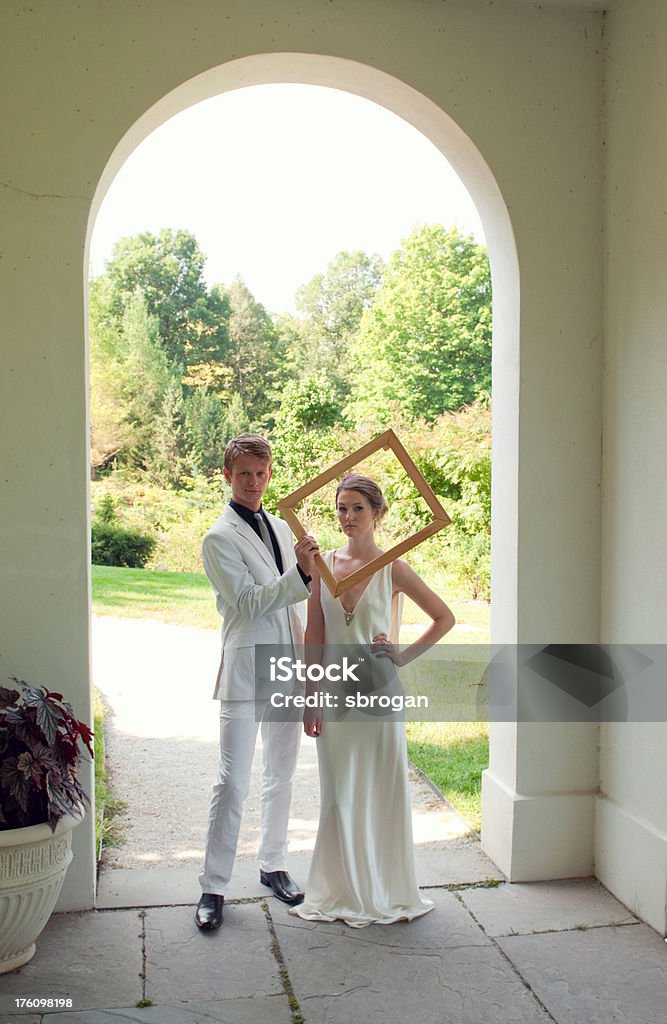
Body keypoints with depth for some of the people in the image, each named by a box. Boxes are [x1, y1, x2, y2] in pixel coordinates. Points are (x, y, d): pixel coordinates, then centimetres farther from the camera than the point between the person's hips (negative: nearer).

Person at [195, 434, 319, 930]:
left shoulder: (282, 528, 12)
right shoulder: (219, 539, -9)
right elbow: (248, 603, -18)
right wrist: (301, 573, -29)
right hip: (245, 672, -6)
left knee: (281, 775, 15)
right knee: (233, 783, -4)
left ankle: (273, 865, 31)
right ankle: (213, 888, 8)